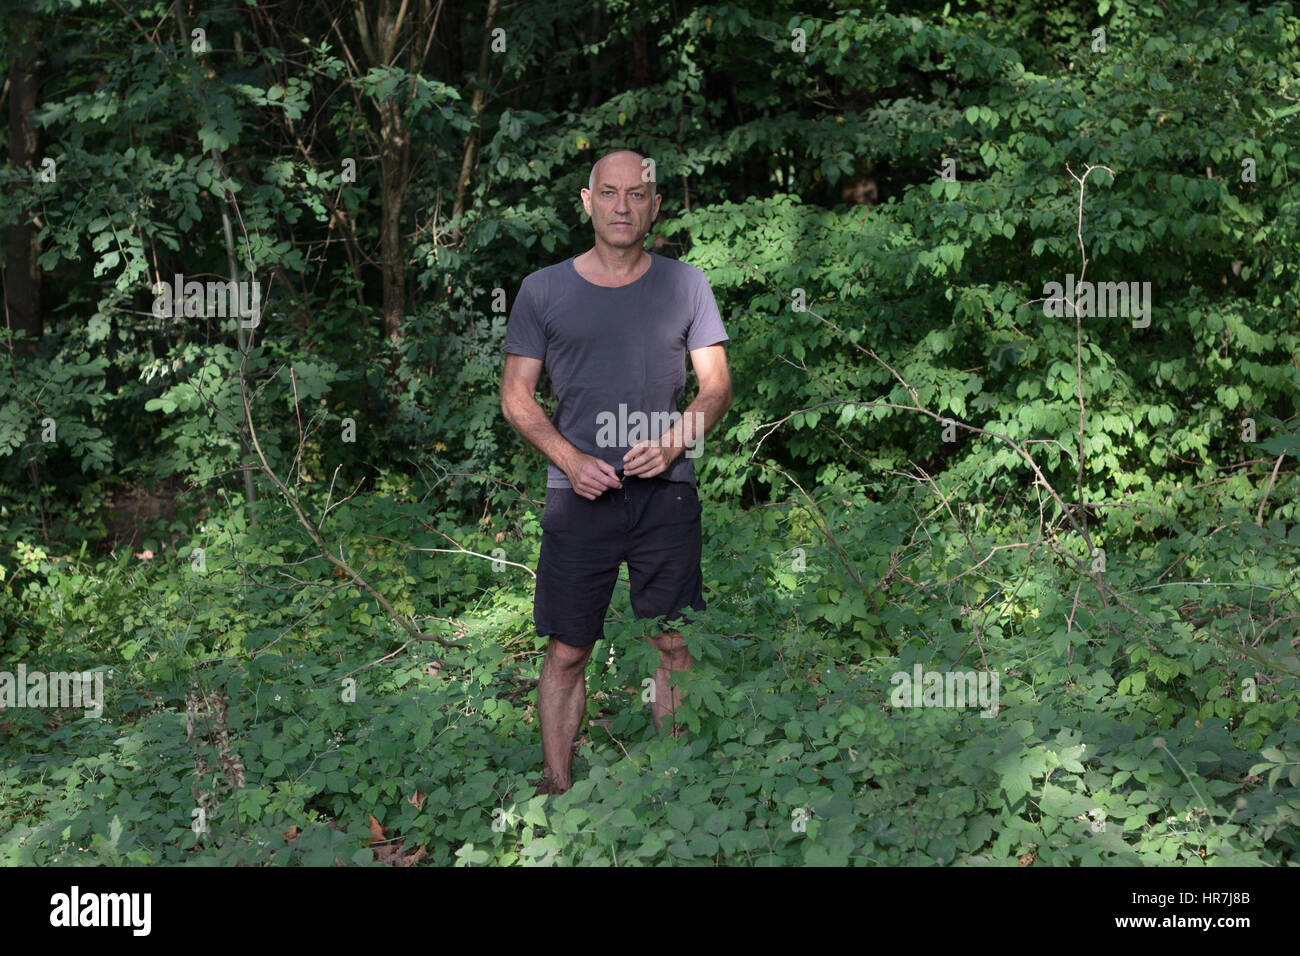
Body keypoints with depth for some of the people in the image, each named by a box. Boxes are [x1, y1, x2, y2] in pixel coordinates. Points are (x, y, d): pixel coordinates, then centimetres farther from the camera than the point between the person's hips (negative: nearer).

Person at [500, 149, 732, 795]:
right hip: (579, 494, -1)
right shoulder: (542, 289, 5)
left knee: (672, 644, 5)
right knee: (566, 650, 1)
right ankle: (556, 787, 11)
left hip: (667, 491, 1)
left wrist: (671, 443, -10)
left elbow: (717, 386, 9)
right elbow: (516, 397, 5)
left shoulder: (685, 285, 8)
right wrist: (571, 461, -10)